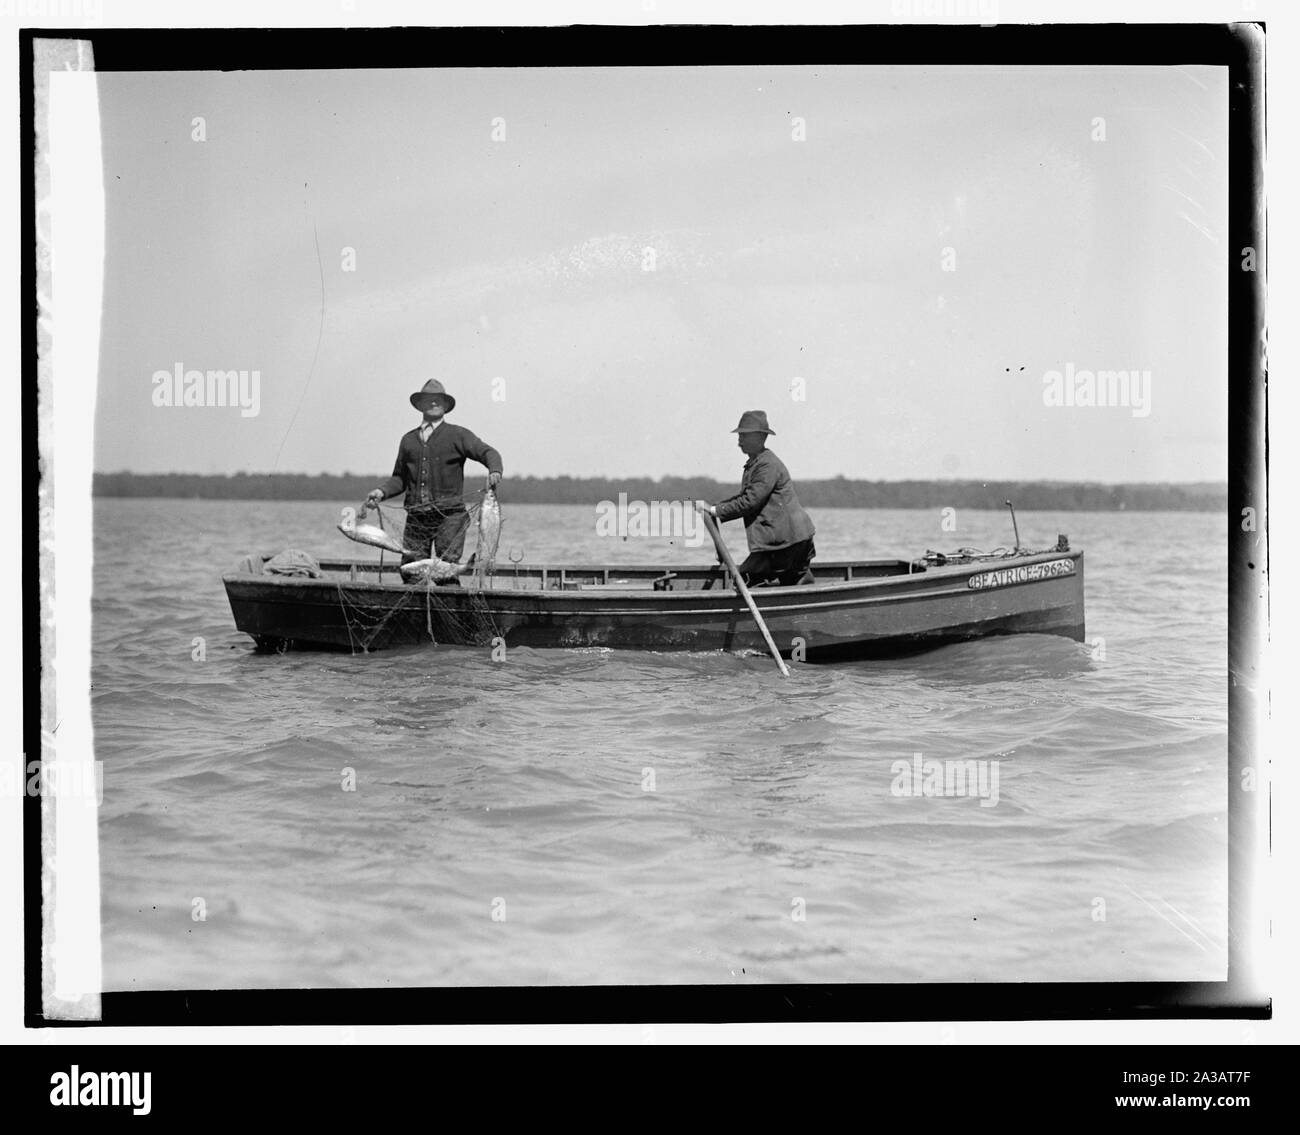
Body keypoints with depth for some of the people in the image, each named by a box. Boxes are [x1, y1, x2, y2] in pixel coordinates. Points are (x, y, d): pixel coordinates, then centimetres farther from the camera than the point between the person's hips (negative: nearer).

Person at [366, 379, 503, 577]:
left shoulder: (457, 435, 7)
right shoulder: (409, 439, 18)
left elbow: (488, 453, -2)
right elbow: (400, 478, 22)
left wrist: (495, 471, -24)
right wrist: (382, 492, 4)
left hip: (448, 515, -4)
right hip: (416, 516, 4)